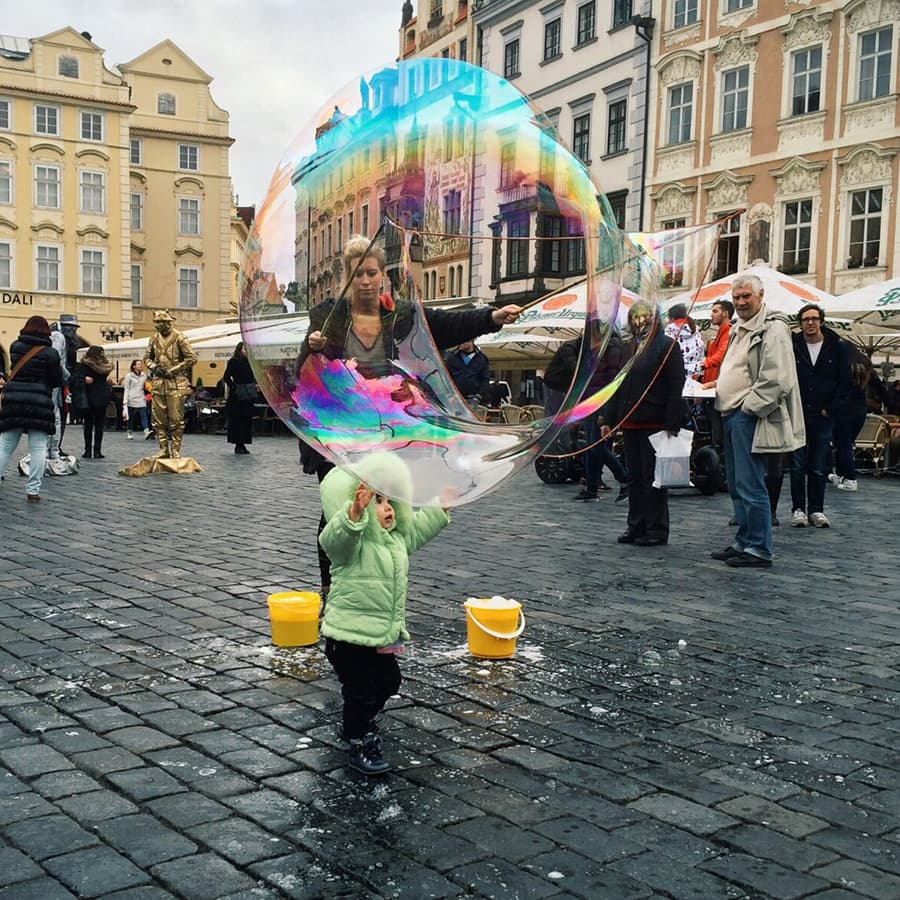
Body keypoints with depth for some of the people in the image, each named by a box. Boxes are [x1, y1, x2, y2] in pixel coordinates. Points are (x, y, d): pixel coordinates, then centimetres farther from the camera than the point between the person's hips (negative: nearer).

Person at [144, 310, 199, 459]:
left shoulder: (179, 338, -6)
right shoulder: (154, 339, 10)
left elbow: (192, 358, -8)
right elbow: (147, 357, 20)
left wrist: (172, 370, -11)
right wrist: (154, 367, -1)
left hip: (176, 384, -5)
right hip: (158, 383, 5)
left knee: (176, 419, -4)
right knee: (158, 419, 6)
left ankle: (175, 450, 3)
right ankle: (163, 450, 13)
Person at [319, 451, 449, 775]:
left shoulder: (398, 537, 7)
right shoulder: (352, 541, -19)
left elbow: (423, 525, 24)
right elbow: (334, 536, -42)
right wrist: (355, 512, -59)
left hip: (385, 635, 9)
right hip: (349, 635, -9)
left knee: (388, 683, 23)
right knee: (361, 692, 3)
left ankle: (362, 724, 47)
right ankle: (359, 746, 23)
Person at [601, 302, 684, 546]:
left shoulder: (667, 346, -3)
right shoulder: (627, 348, 16)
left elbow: (676, 387, -9)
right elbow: (617, 385, 19)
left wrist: (672, 424, -16)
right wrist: (607, 420, 13)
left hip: (654, 423, -6)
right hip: (630, 423, 6)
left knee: (652, 478, -1)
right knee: (634, 477, 10)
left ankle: (657, 529, 7)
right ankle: (636, 526, 18)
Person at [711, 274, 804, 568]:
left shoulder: (772, 328, -10)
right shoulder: (739, 329, 21)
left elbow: (775, 379, -19)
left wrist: (749, 408, -17)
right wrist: (717, 387, 15)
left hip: (750, 417, -10)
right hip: (732, 415, 10)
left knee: (750, 486, -9)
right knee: (737, 486, 13)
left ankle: (759, 550, -3)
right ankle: (744, 543, 22)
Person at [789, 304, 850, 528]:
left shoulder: (836, 347, 2)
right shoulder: (792, 346, -1)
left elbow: (845, 383, 4)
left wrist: (830, 409, -3)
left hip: (823, 417, 1)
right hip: (797, 415, -1)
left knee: (820, 468, 5)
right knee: (798, 465, 1)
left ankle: (816, 509, 13)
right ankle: (798, 508, 9)